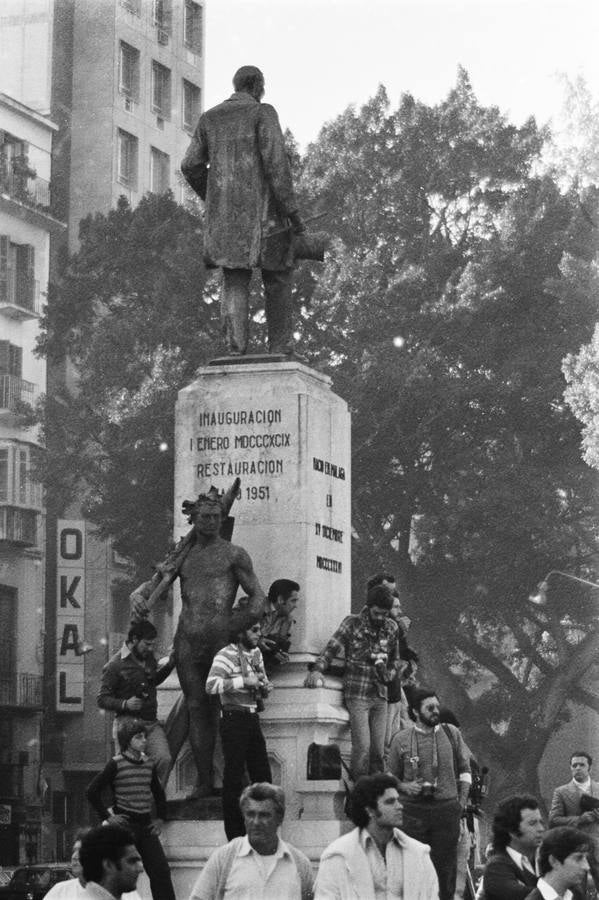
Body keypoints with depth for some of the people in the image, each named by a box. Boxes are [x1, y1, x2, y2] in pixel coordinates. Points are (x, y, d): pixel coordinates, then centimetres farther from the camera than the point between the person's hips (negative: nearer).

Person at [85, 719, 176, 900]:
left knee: (161, 870, -3)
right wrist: (107, 816, -8)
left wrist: (160, 818, 15)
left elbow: (158, 793, 25)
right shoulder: (116, 764, -8)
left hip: (146, 824, 5)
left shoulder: (149, 765, 9)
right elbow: (91, 791, -8)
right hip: (125, 824, -5)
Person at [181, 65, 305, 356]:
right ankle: (280, 351, 2)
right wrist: (291, 210, -11)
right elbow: (275, 160, -13)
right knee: (277, 279, 7)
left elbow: (191, 166, 9)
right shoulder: (263, 113, -2)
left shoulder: (209, 119, 12)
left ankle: (235, 351, -12)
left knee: (234, 282, 2)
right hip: (262, 211, -4)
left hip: (224, 214, 4)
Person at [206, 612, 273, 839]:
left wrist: (266, 687, 3)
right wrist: (244, 681, -28)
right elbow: (212, 685, -27)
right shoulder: (226, 655, -12)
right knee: (234, 777, -3)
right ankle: (235, 835, 3)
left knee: (263, 776, 10)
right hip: (234, 720, -8)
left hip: (253, 718, 8)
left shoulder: (256, 653, 13)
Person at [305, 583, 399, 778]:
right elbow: (332, 648, -8)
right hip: (357, 694, -4)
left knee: (378, 749, 2)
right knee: (362, 746, -12)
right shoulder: (352, 623, -2)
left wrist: (388, 674, 1)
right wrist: (317, 669, -25)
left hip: (380, 695, 4)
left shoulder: (390, 628, 10)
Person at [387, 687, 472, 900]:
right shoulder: (401, 739, 2)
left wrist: (462, 802, 5)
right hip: (414, 809, -1)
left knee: (446, 863, 2)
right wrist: (405, 787, -11)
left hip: (447, 809, 1)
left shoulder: (452, 734, 6)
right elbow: (391, 777, 9)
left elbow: (465, 771, 13)